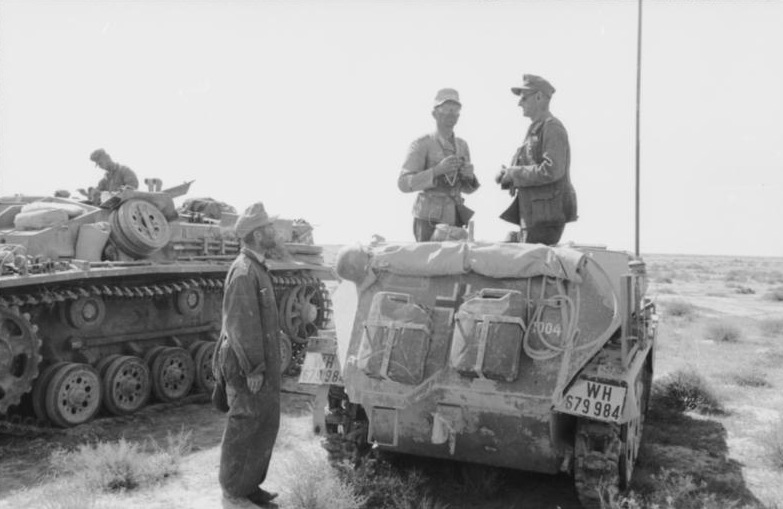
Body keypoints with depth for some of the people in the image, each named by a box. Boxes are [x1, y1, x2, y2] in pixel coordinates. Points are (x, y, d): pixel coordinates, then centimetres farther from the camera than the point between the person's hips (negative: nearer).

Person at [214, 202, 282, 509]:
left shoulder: (256, 268, 13)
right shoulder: (243, 272, -19)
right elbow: (239, 325, -23)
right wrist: (253, 369, -21)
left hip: (261, 363, 10)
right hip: (248, 367, -10)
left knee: (265, 424, 16)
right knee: (245, 428, 0)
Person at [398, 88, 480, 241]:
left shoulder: (462, 145, 12)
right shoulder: (421, 144, -4)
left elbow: (467, 188, 18)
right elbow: (404, 183, -12)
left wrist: (469, 176, -5)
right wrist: (437, 170, -21)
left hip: (455, 219, 5)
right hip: (430, 219, -5)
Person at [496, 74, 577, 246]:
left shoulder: (553, 128, -8)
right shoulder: (534, 130, 22)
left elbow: (551, 171, -20)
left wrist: (514, 173, -13)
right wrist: (506, 176, 6)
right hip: (530, 216, 9)